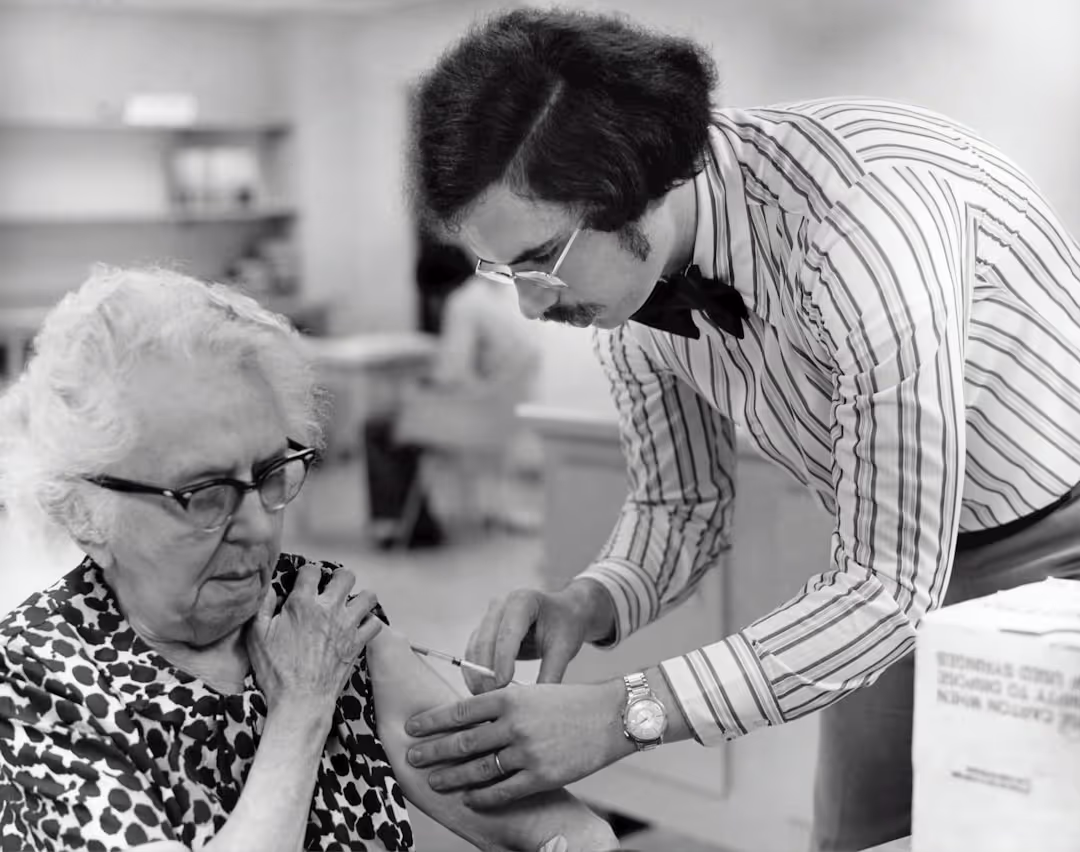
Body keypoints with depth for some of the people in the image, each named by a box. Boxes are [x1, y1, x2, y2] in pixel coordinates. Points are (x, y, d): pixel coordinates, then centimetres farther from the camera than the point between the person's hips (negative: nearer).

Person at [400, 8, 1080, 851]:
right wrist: (587, 605, -19)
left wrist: (628, 713, -36)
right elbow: (681, 503, 2)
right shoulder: (625, 271, -12)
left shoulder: (864, 214, -35)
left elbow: (891, 582, -33)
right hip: (894, 562, 6)